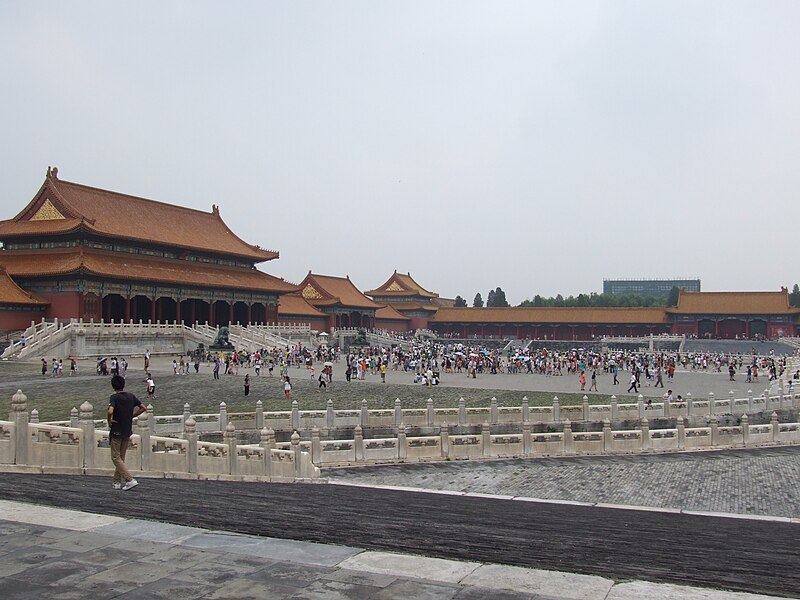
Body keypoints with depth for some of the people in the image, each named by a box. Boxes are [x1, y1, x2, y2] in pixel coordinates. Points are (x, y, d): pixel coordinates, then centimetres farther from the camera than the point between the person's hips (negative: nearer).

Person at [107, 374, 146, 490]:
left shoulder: (114, 397, -15)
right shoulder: (131, 396, 2)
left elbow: (110, 411, -31)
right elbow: (143, 408, 6)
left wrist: (109, 421, -12)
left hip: (116, 431, -6)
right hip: (128, 431, 6)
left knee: (116, 457, 2)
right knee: (121, 457, 16)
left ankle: (130, 480, -10)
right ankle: (117, 482, 20)